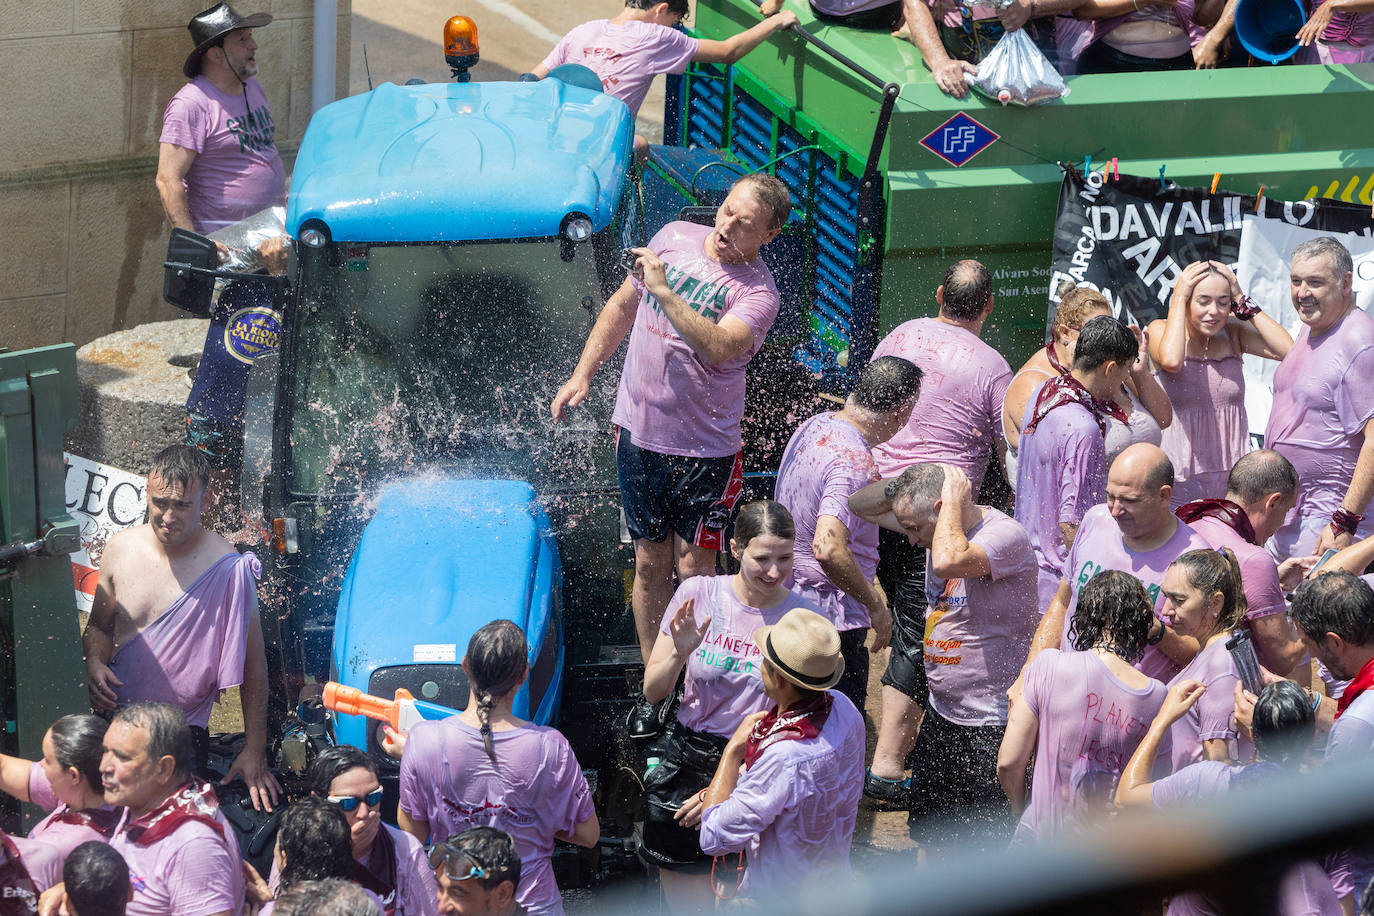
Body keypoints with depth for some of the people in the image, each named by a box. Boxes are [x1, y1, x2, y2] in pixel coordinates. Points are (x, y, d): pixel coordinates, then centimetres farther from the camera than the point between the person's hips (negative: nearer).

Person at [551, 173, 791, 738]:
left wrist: (665, 291, -34)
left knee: (694, 572, 1)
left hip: (704, 449, -4)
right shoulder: (674, 238, 1)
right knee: (650, 564, 12)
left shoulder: (756, 290, -15)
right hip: (639, 434, 5)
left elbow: (721, 347, -35)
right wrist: (583, 374, 13)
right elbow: (622, 306, 15)